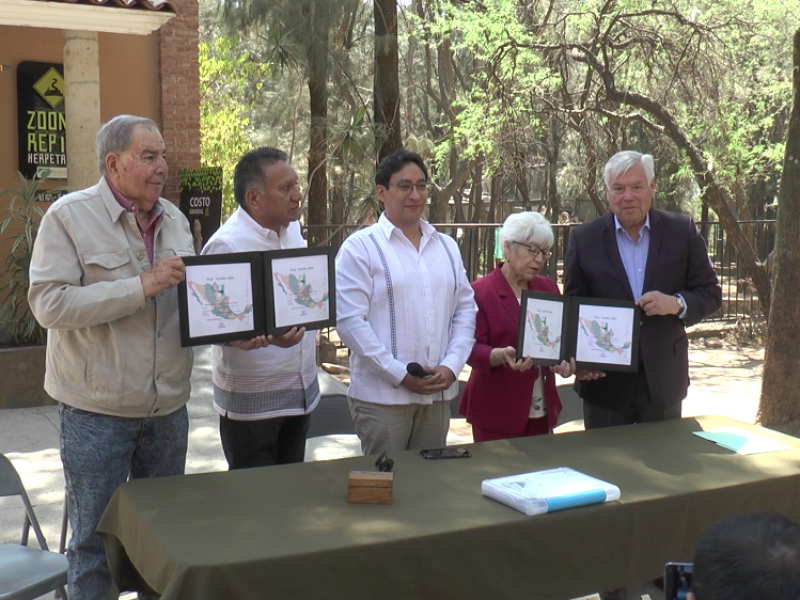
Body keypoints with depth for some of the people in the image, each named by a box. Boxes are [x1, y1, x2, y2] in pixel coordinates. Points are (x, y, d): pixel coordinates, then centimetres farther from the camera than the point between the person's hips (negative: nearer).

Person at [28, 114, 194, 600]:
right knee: (95, 542, 9)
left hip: (168, 408, 5)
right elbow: (49, 304, -20)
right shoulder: (70, 217, -9)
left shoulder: (174, 219, 8)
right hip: (98, 411, -5)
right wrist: (142, 286, -24)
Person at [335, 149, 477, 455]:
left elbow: (465, 310, 12)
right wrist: (400, 375, -14)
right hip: (381, 395, -5)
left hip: (438, 393, 5)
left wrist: (451, 366, -4)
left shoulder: (446, 246, 13)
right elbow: (349, 320, -11)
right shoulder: (360, 247, -5)